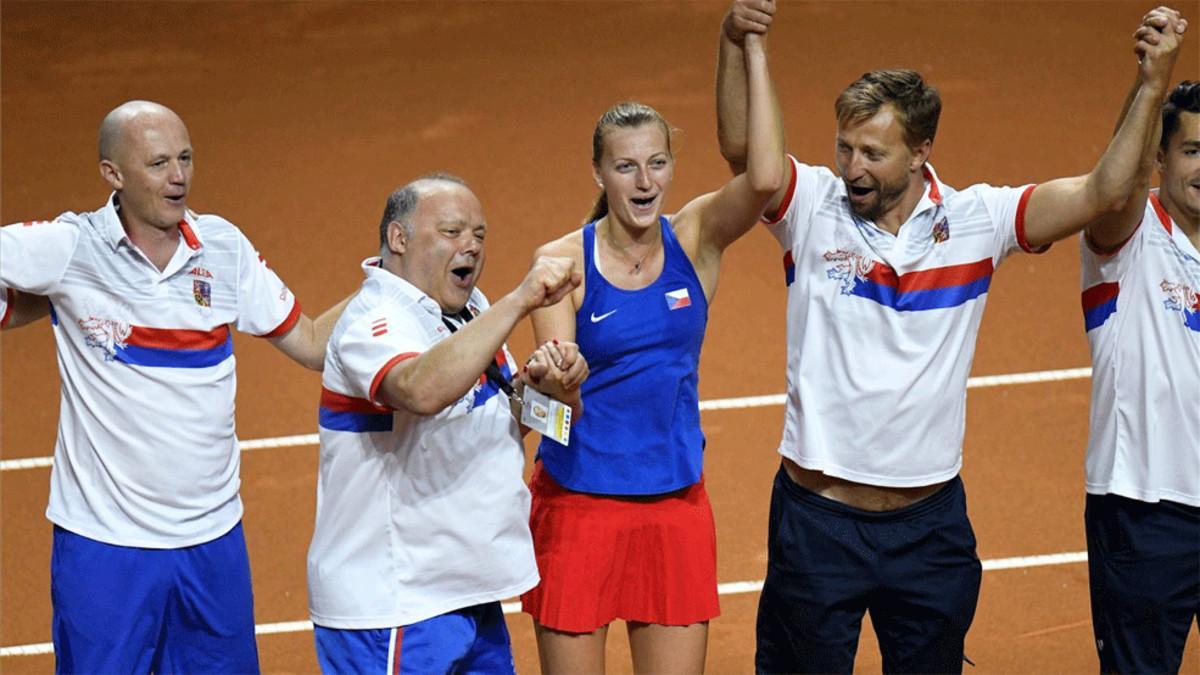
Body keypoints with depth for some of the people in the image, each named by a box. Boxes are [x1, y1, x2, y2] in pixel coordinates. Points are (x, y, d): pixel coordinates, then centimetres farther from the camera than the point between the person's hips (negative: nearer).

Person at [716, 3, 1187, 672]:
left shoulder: (975, 220, -4)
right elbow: (741, 148, -23)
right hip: (817, 515, -2)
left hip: (930, 522, 2)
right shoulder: (814, 206, -7)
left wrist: (1153, 87, -21)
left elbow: (1105, 193, -10)